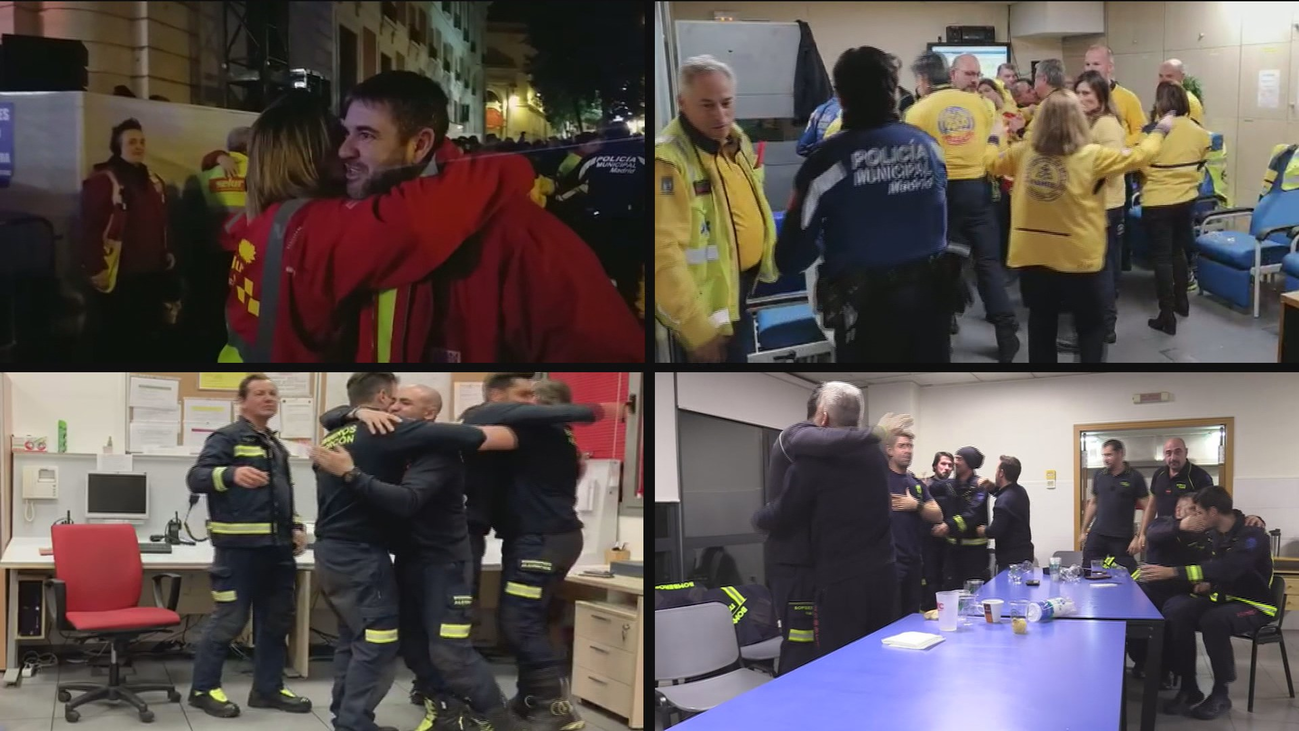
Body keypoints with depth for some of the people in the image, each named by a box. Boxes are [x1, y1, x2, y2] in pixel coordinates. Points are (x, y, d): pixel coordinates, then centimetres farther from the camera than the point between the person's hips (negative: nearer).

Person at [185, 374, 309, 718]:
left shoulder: (276, 446, 20)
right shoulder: (227, 437, -5)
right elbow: (196, 478, -17)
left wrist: (296, 526, 14)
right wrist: (232, 474, -35)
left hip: (276, 546, 8)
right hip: (239, 546, -8)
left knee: (276, 619, 11)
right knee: (229, 619, -5)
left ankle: (268, 688, 20)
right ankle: (204, 688, 8)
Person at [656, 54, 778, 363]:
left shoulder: (736, 139, 4)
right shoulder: (669, 160, -24)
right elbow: (664, 253, -29)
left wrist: (768, 262, 23)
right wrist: (697, 327, -29)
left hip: (746, 286, 9)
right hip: (705, 300, -9)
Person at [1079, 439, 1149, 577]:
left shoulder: (1135, 478, -4)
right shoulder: (1099, 475, 9)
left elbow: (1147, 508, -5)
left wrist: (1139, 537, -11)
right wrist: (1084, 530, 16)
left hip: (1122, 539, -4)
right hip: (1097, 535, 4)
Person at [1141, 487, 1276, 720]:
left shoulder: (1252, 536, -21)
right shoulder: (1215, 533, 3)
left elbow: (1225, 568, -37)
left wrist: (1172, 572, -43)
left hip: (1253, 605, -7)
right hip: (1223, 599, 7)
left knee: (1212, 620, -37)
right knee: (1175, 609, -21)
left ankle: (1220, 693, -19)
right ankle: (1189, 689, -15)